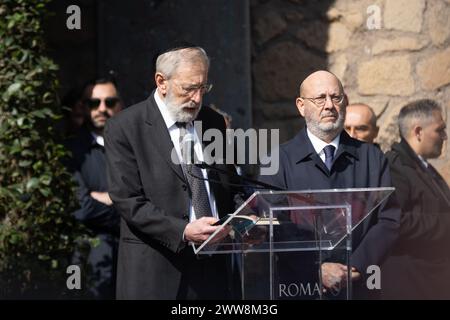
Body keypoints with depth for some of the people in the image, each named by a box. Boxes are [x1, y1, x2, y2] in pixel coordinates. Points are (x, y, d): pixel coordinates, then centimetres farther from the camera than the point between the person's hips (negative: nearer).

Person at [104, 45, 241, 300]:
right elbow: (128, 201, -11)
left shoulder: (214, 122, 11)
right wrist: (183, 231, -21)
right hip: (156, 270, -5)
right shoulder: (124, 129, -5)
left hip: (213, 268, 5)